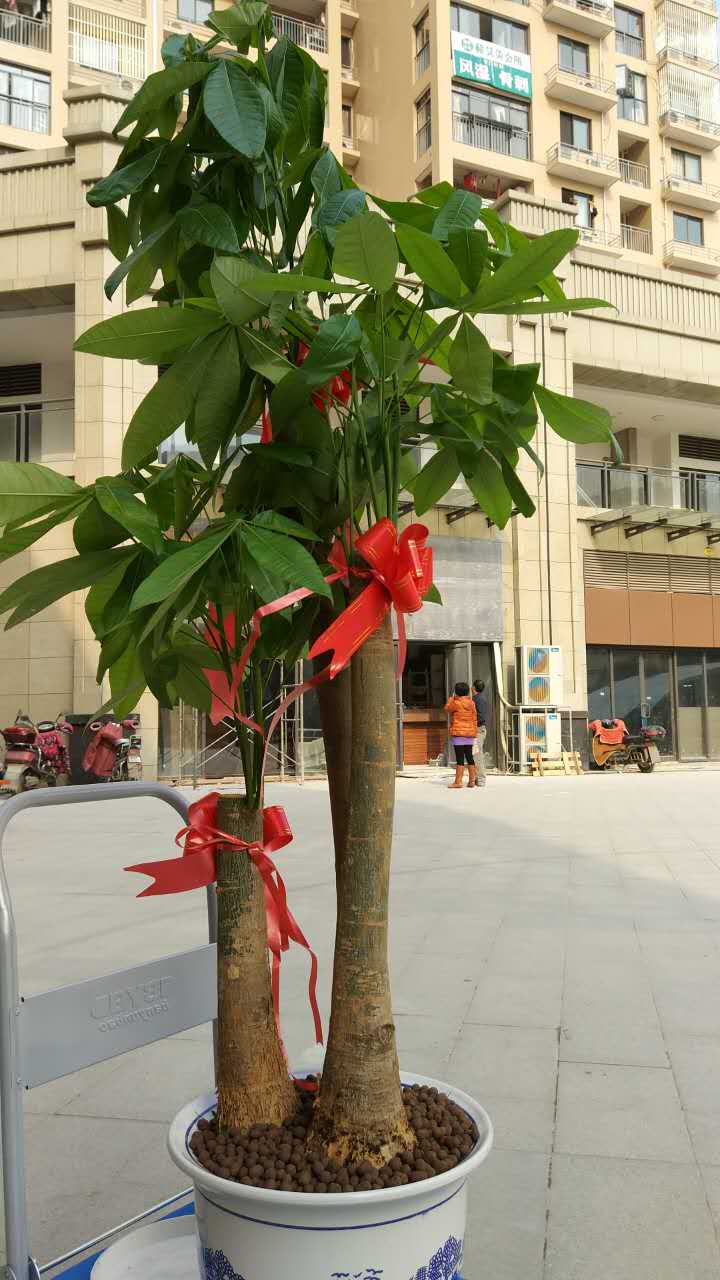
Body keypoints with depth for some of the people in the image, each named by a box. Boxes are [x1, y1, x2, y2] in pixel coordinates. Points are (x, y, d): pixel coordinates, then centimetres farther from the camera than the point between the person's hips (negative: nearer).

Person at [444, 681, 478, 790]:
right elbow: (474, 719, 10)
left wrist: (451, 698, 17)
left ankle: (458, 781, -5)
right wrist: (474, 733, 16)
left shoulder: (456, 703, -12)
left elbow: (447, 708, 6)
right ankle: (472, 780, 13)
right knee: (469, 757, 11)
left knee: (459, 758, -6)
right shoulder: (471, 703, 7)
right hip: (469, 733, 6)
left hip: (458, 732, -6)